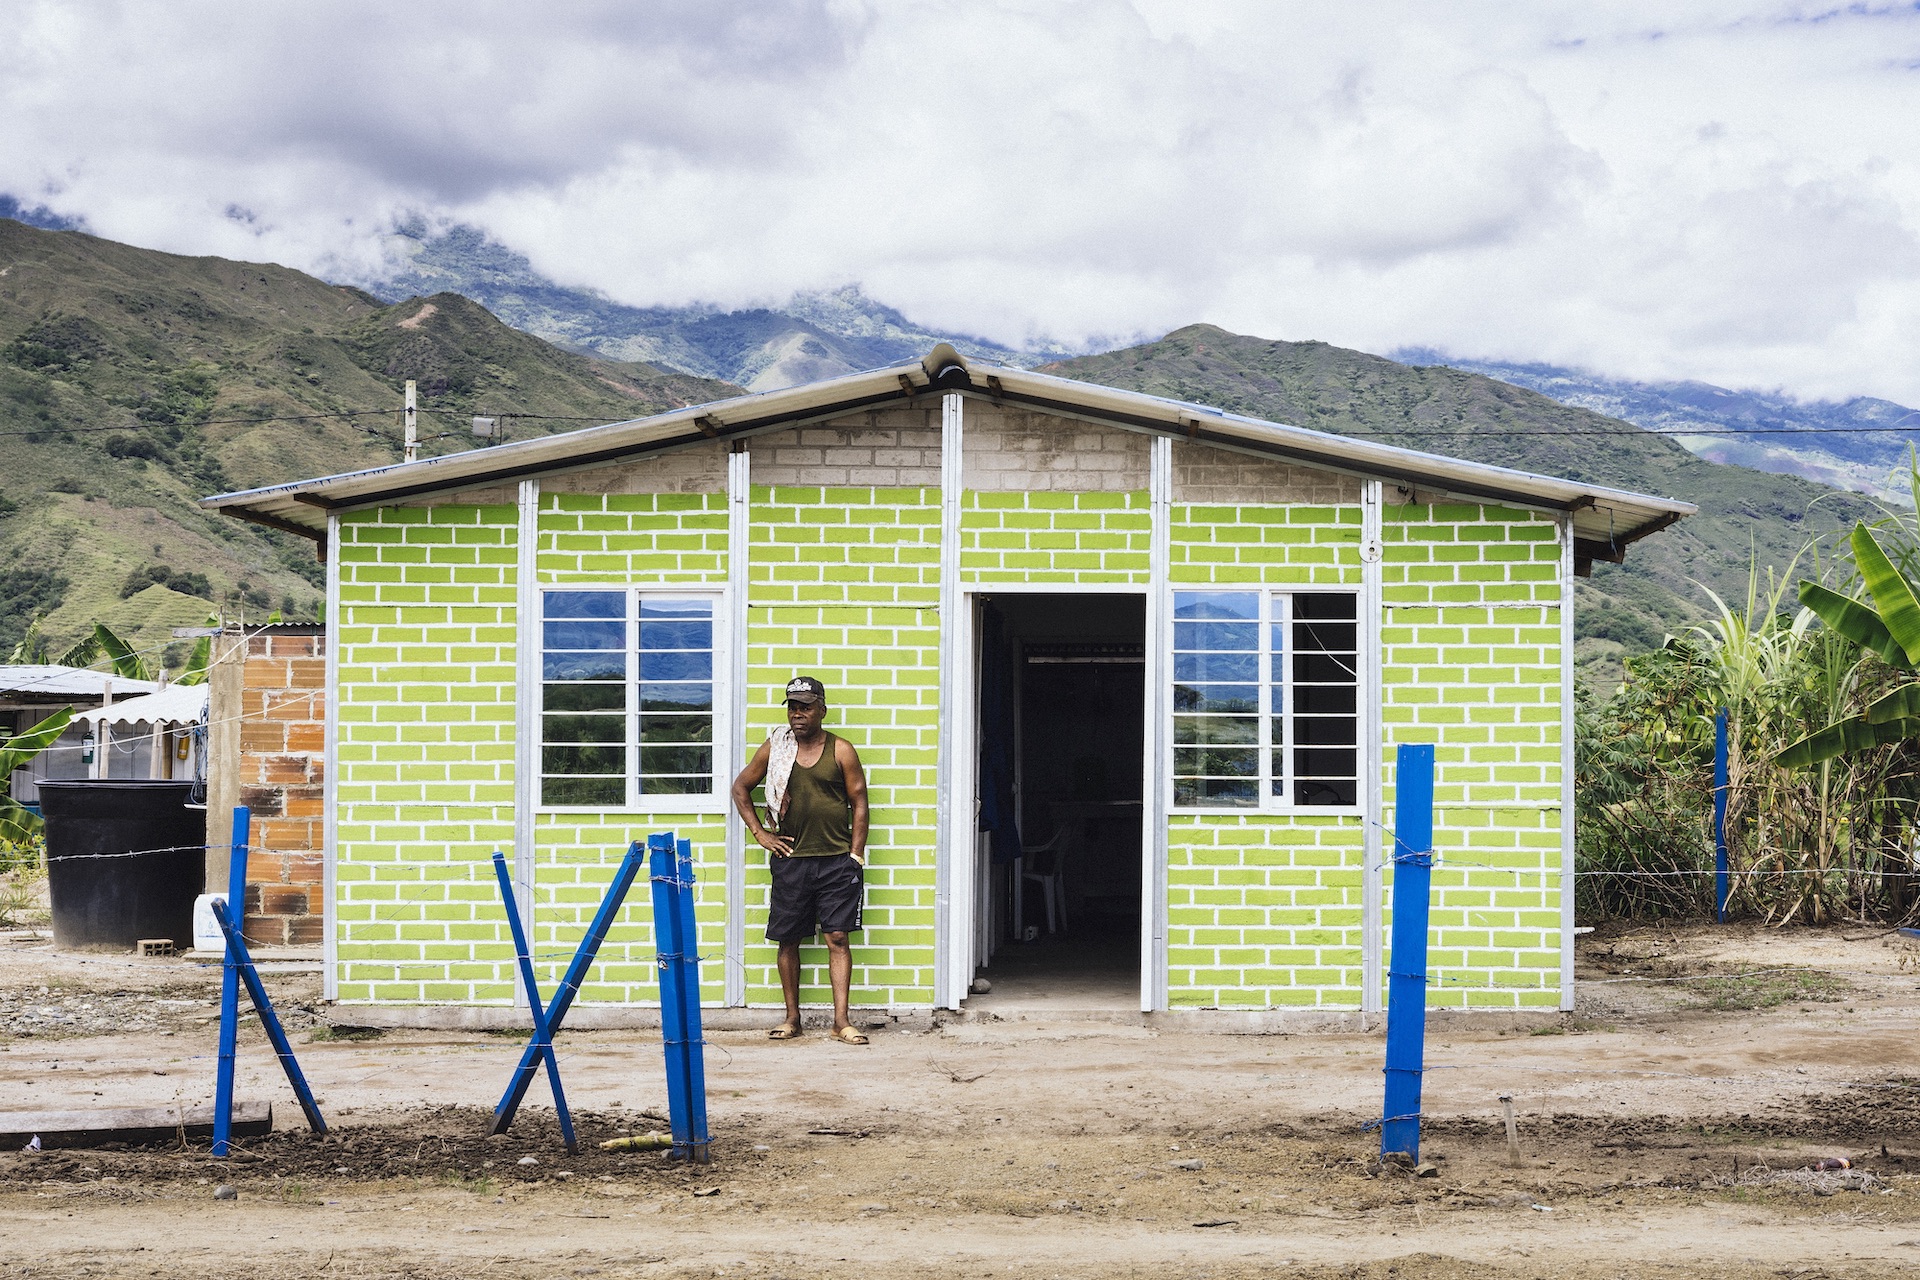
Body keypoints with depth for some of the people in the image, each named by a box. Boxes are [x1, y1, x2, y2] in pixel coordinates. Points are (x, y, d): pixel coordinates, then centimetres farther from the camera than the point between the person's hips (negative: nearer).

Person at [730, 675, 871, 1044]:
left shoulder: (841, 750, 1)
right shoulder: (774, 748, 5)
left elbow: (859, 802, 4)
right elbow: (741, 787, 15)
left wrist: (856, 854, -2)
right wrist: (759, 832, 6)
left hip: (837, 859, -2)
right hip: (790, 859, 2)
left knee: (837, 937, -5)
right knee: (788, 939, 5)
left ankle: (841, 1021, -4)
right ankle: (792, 1017, 17)